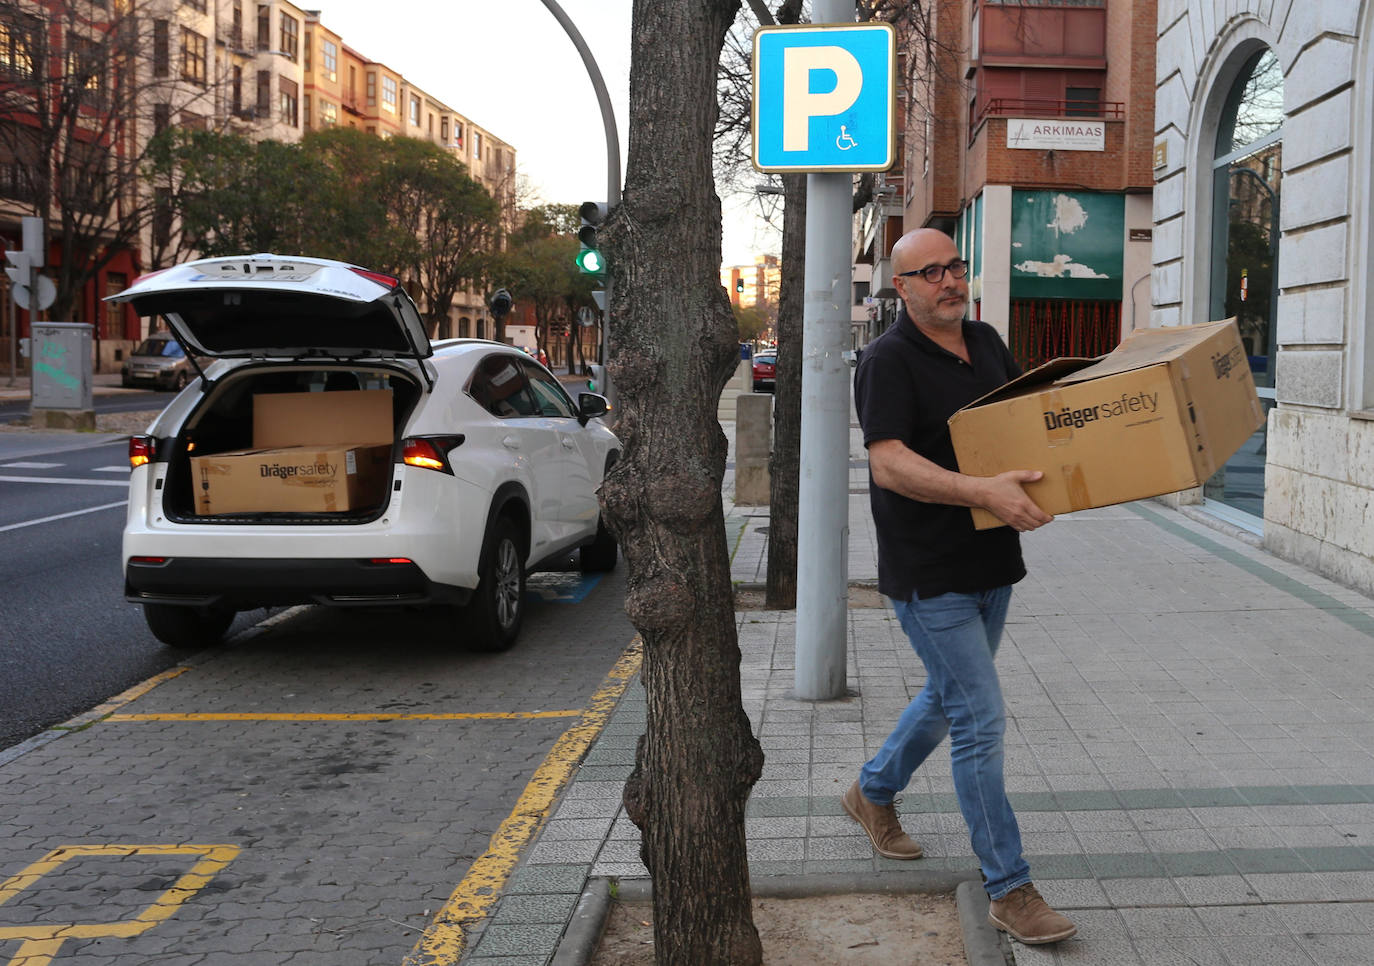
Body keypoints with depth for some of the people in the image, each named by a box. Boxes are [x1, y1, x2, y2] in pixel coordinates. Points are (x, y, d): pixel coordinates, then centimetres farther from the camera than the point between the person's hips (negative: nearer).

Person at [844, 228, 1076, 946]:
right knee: (981, 722, -7)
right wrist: (983, 492, -36)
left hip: (990, 563, 8)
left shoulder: (985, 342, 9)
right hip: (929, 575, -8)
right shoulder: (888, 360, -15)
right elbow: (889, 463, -25)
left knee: (948, 697, 22)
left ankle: (873, 792, 46)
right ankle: (1009, 891, 1)